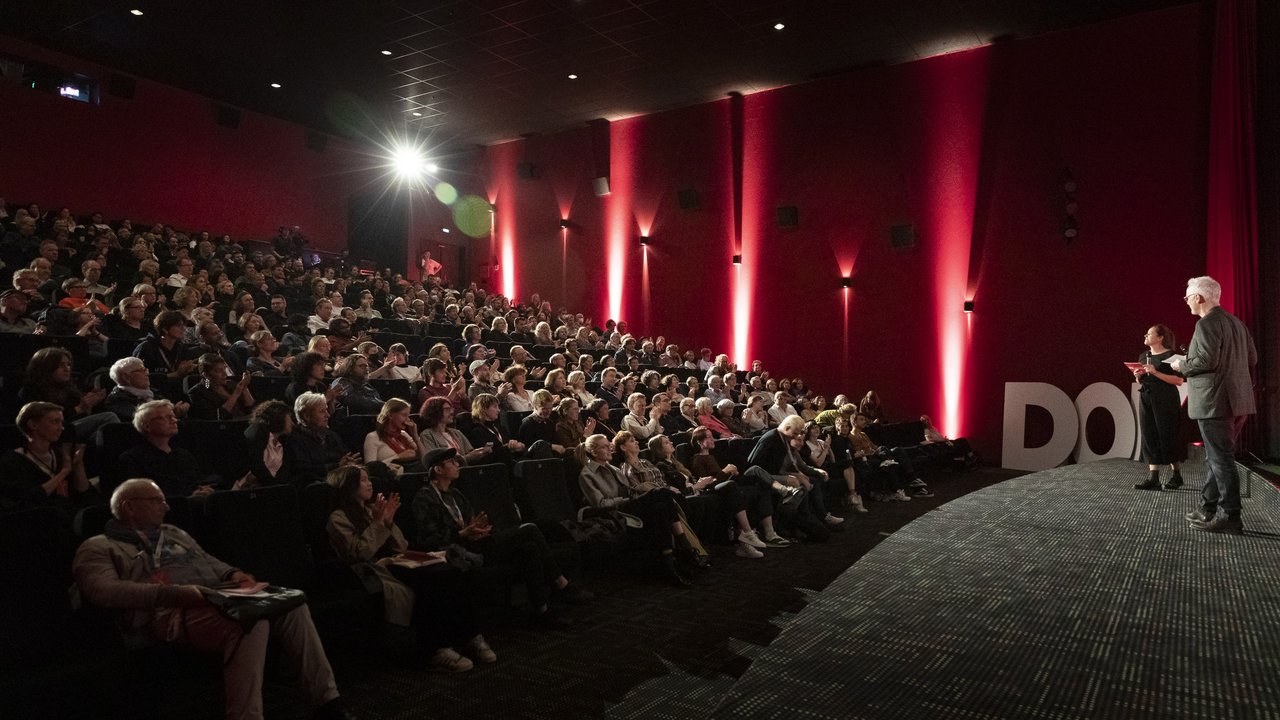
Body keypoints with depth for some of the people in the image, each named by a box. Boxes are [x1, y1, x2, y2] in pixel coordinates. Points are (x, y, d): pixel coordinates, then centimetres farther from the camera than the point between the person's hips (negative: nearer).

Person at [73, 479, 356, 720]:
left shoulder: (174, 533, 31)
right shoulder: (99, 548, 8)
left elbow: (211, 563, 31)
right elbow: (104, 591, -12)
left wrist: (234, 574, 5)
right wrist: (173, 593, -25)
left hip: (217, 598, 7)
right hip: (170, 613, -7)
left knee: (292, 603, -16)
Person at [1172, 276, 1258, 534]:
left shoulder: (1207, 324, -14)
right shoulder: (1236, 322, 15)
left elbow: (1206, 360, -22)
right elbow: (1252, 358, 16)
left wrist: (1182, 365, -5)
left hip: (1215, 402, -9)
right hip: (1237, 401, 9)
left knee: (1221, 459, -4)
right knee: (1217, 457, 16)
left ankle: (1230, 517, 0)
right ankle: (1208, 508, 23)